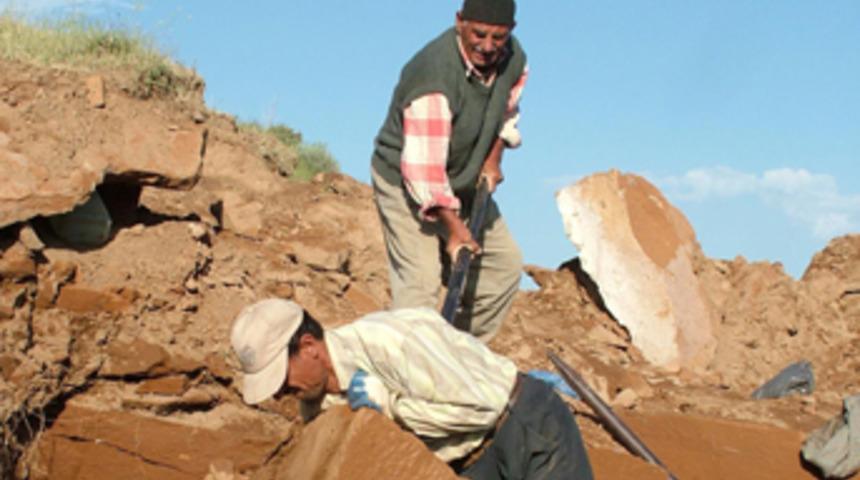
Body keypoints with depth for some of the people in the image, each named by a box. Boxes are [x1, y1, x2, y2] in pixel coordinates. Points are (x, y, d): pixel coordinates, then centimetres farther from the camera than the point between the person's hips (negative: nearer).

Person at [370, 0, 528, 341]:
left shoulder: (513, 58, -8)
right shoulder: (433, 77, -33)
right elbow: (424, 167, -33)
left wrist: (493, 159, 1)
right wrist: (454, 231, -30)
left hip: (465, 184, 8)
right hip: (405, 183, -8)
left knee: (504, 265, 9)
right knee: (420, 281, -18)